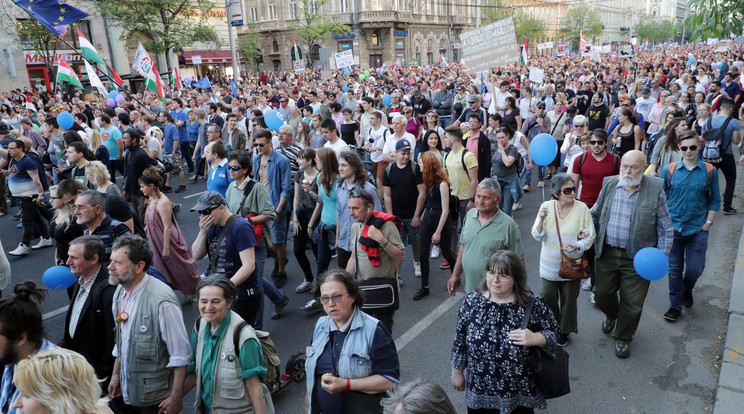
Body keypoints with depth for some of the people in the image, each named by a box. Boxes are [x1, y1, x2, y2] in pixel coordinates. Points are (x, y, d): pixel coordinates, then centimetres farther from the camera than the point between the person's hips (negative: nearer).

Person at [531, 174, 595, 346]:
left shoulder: (582, 208, -11)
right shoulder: (547, 206, -8)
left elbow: (590, 237, -5)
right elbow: (538, 236, -7)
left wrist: (577, 246, -24)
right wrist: (541, 220, -25)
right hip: (549, 264, 1)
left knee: (568, 298, 13)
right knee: (547, 298, 8)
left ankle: (564, 331, 35)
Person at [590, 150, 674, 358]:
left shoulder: (655, 189, -8)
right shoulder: (609, 184, 0)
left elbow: (666, 228, -2)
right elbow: (595, 215, 14)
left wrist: (662, 256, -9)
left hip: (637, 258, -2)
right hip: (607, 253, 3)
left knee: (632, 303, 9)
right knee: (602, 294, 14)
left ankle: (623, 337, 33)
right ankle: (611, 315, 49)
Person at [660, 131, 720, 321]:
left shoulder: (710, 171, -1)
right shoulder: (669, 170, -1)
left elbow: (715, 201, 6)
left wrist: (708, 223, -1)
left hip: (698, 229, 0)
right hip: (673, 228, 0)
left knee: (695, 268, 4)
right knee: (675, 268, 7)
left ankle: (687, 289, 38)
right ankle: (675, 305, 22)